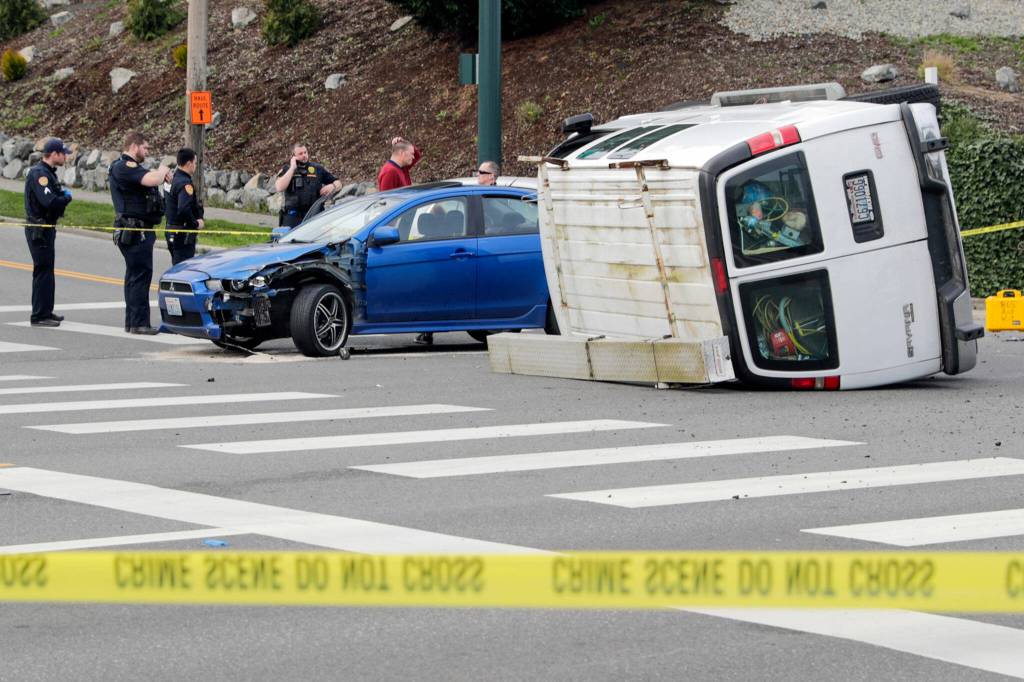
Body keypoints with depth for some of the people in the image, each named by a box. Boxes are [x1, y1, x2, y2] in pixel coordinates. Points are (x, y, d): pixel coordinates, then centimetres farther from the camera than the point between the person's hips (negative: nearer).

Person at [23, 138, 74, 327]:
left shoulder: (48, 172, 15)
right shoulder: (39, 173, -18)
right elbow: (50, 202, -28)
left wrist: (63, 195, -1)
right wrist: (67, 197, -11)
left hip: (46, 228, 11)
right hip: (39, 229, -11)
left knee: (46, 271, 17)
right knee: (43, 271, -8)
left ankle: (45, 312, 26)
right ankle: (39, 315, -6)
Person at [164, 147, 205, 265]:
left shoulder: (175, 179, 12)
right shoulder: (185, 183, -19)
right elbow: (184, 210, -32)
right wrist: (196, 224, -17)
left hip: (172, 233, 10)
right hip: (183, 234, -10)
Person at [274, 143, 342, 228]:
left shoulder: (317, 168, 13)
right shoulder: (287, 169, 8)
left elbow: (338, 183, 19)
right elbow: (279, 188, -10)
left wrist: (332, 186, -7)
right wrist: (292, 168, -8)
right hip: (293, 217, -2)